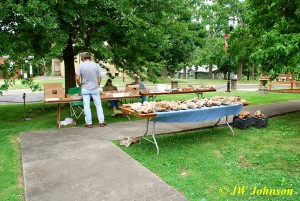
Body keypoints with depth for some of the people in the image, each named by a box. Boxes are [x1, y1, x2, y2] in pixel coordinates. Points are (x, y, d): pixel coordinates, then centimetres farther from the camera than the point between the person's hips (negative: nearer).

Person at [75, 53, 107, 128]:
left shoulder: (81, 65, -4)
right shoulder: (96, 65, -1)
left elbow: (77, 78, -8)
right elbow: (99, 78, 0)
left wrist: (80, 85, 9)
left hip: (85, 89, -1)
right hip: (95, 88, 1)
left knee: (86, 106, 5)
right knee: (98, 105, 9)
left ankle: (89, 123, 10)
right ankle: (101, 121, 11)